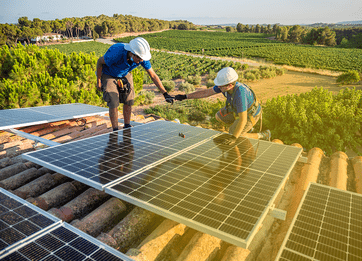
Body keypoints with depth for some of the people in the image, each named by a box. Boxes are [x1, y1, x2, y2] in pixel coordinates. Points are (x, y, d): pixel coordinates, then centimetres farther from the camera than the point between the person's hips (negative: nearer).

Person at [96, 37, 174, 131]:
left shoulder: (142, 57, -27)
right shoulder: (116, 53, -39)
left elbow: (153, 75, -18)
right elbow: (100, 61, -20)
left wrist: (165, 93, -23)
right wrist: (98, 81, -12)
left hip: (125, 75, 4)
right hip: (108, 75, -4)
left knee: (129, 101, 0)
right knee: (114, 102, -14)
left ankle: (127, 127, 20)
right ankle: (115, 131, 1)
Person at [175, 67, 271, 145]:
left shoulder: (239, 95, -45)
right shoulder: (225, 83, -23)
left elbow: (243, 119, -42)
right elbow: (206, 92, -14)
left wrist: (234, 137, -47)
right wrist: (185, 96, -15)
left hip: (250, 114, -7)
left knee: (232, 136, -7)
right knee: (219, 116, 12)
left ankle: (263, 136, 9)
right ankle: (245, 128, 28)